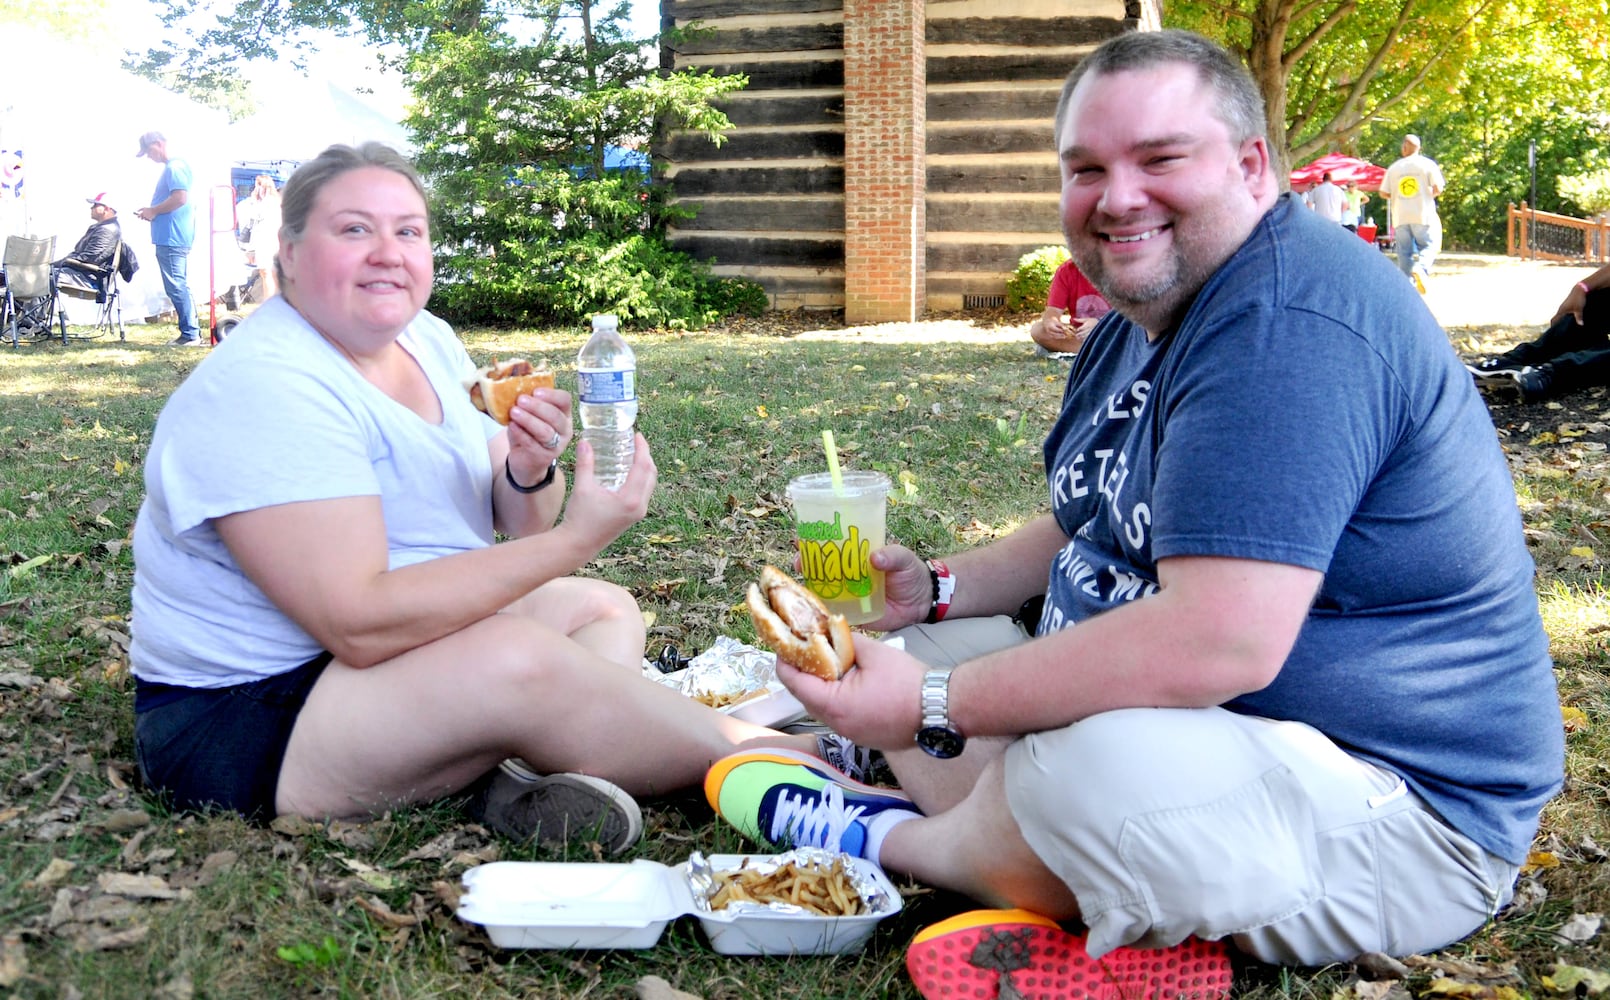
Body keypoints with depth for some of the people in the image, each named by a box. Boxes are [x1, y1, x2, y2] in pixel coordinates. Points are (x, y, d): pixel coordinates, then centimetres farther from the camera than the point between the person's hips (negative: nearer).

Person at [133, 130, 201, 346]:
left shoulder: (174, 167, -12)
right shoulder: (172, 167, 20)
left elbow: (180, 197, -24)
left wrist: (153, 211, -13)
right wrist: (152, 212, 14)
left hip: (171, 239, -11)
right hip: (172, 237, 11)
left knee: (176, 287, -9)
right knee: (180, 287, 13)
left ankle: (190, 334, -7)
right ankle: (191, 332, 17)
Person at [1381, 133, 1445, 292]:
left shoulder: (1394, 167, 6)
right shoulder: (1427, 164, 0)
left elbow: (1384, 193, 5)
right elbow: (1438, 189, -5)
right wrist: (1429, 195, 15)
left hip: (1400, 217, 2)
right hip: (1423, 215, -2)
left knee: (1405, 253, 7)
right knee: (1429, 246, 7)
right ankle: (1421, 268, -21)